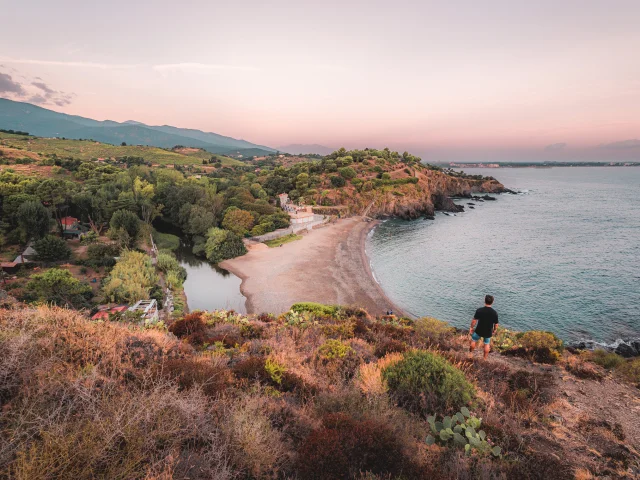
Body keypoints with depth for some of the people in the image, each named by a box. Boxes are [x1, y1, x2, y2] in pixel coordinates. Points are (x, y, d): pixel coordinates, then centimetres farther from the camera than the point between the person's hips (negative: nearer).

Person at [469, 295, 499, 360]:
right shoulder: (495, 313, -17)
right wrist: (494, 330, 12)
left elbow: (474, 321, -14)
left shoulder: (479, 310, -21)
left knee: (473, 341, 23)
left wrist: (471, 327, 2)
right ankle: (485, 359, 34)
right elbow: (496, 324, -8)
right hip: (488, 332, 1)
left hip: (479, 331, -1)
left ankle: (470, 354, 39)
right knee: (487, 344, 22)